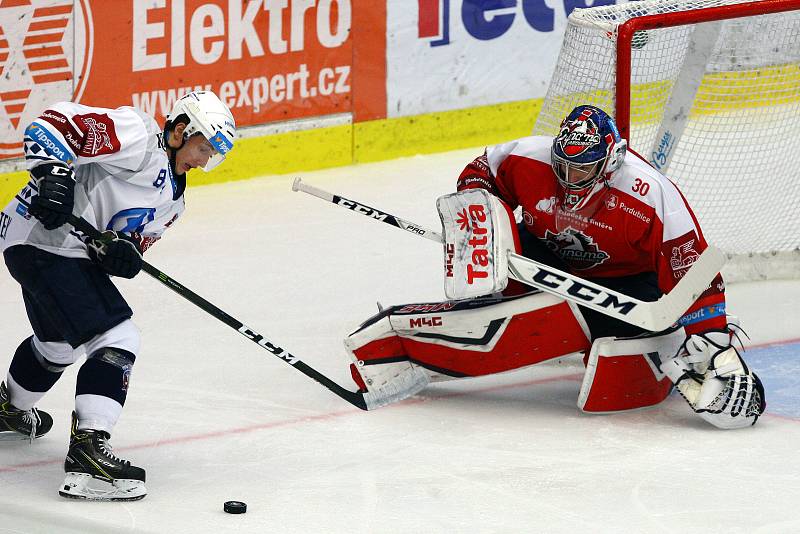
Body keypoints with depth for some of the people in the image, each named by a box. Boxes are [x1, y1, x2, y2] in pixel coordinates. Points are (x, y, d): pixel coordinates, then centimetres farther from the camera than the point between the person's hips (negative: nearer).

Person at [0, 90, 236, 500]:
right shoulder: (138, 136, -11)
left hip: (74, 248, 11)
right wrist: (52, 174, -32)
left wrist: (121, 251, -11)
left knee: (59, 341, 33)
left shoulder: (171, 201, 17)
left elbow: (134, 238, 11)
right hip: (42, 239, -11)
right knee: (115, 339, -18)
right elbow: (53, 125, -18)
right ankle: (88, 449, -25)